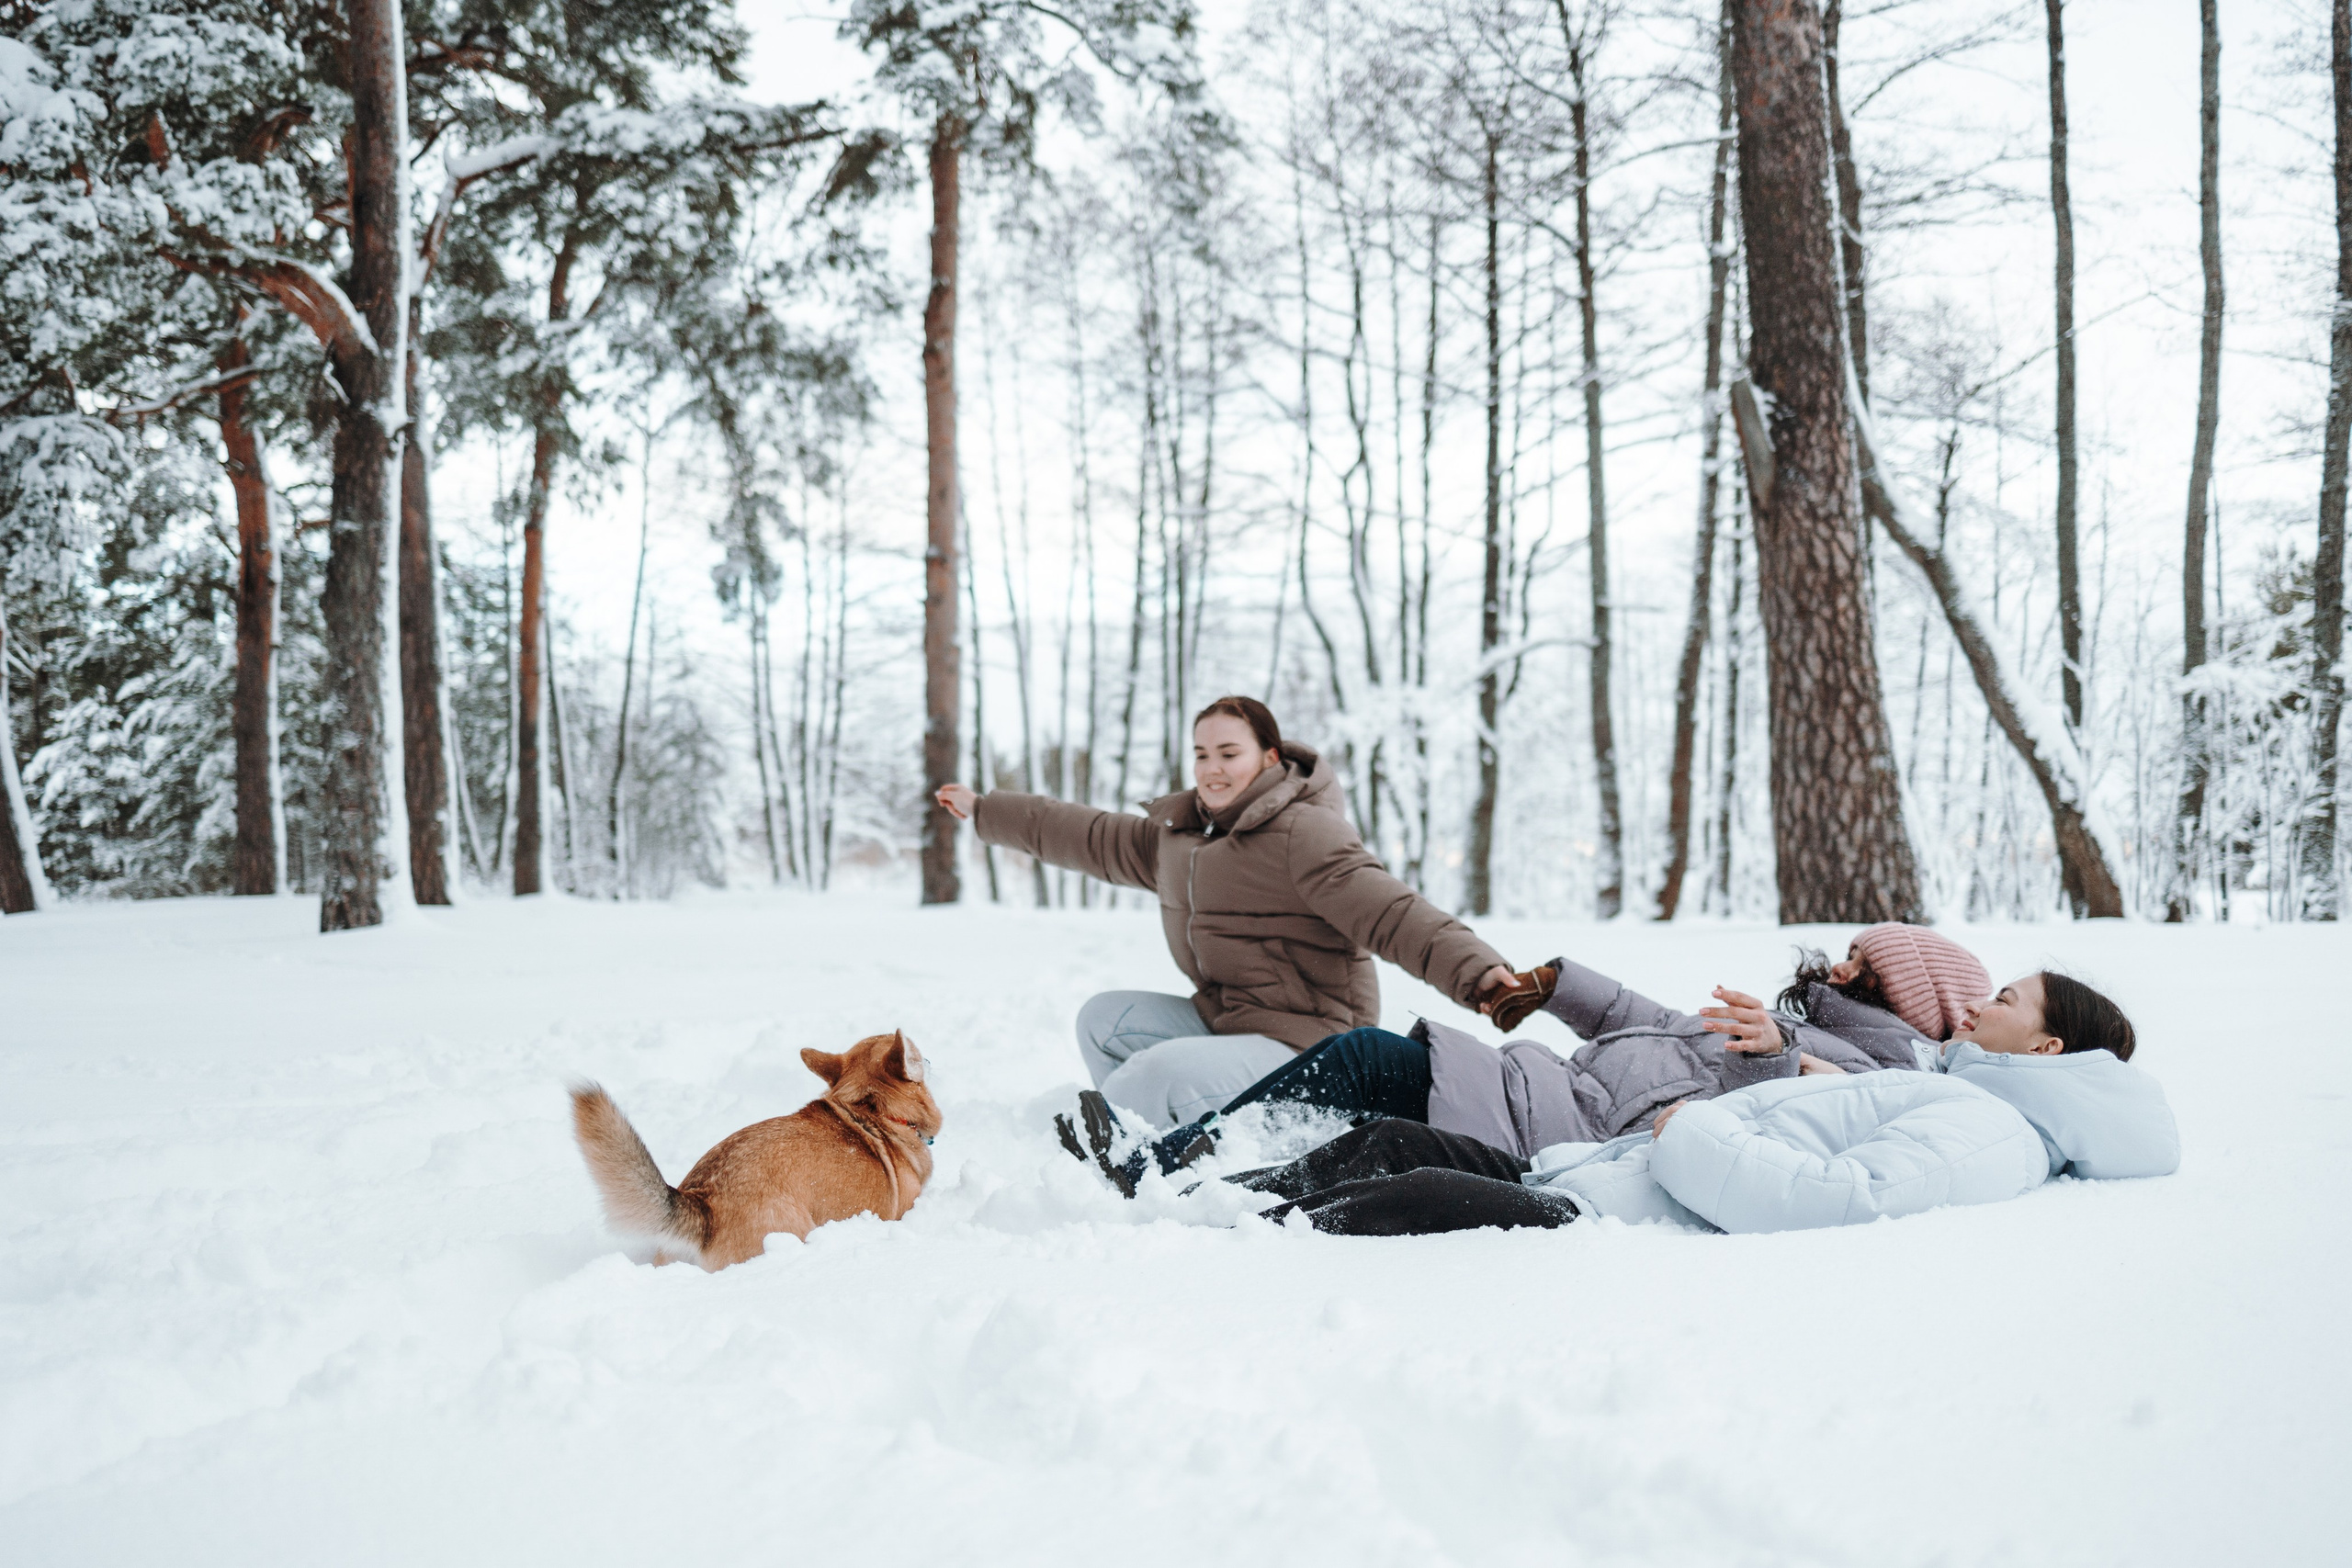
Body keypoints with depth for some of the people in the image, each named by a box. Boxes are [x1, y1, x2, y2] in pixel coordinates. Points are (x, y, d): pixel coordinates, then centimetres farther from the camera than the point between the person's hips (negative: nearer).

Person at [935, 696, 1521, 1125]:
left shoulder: (1302, 833, -15)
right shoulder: (1181, 837, 13)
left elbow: (1390, 912, -27)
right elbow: (1090, 837, 24)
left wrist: (1477, 973, -43)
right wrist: (983, 809, 31)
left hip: (1307, 1049, -9)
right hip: (1222, 1020, 9)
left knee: (1168, 1070, -30)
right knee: (1105, 1019, 5)